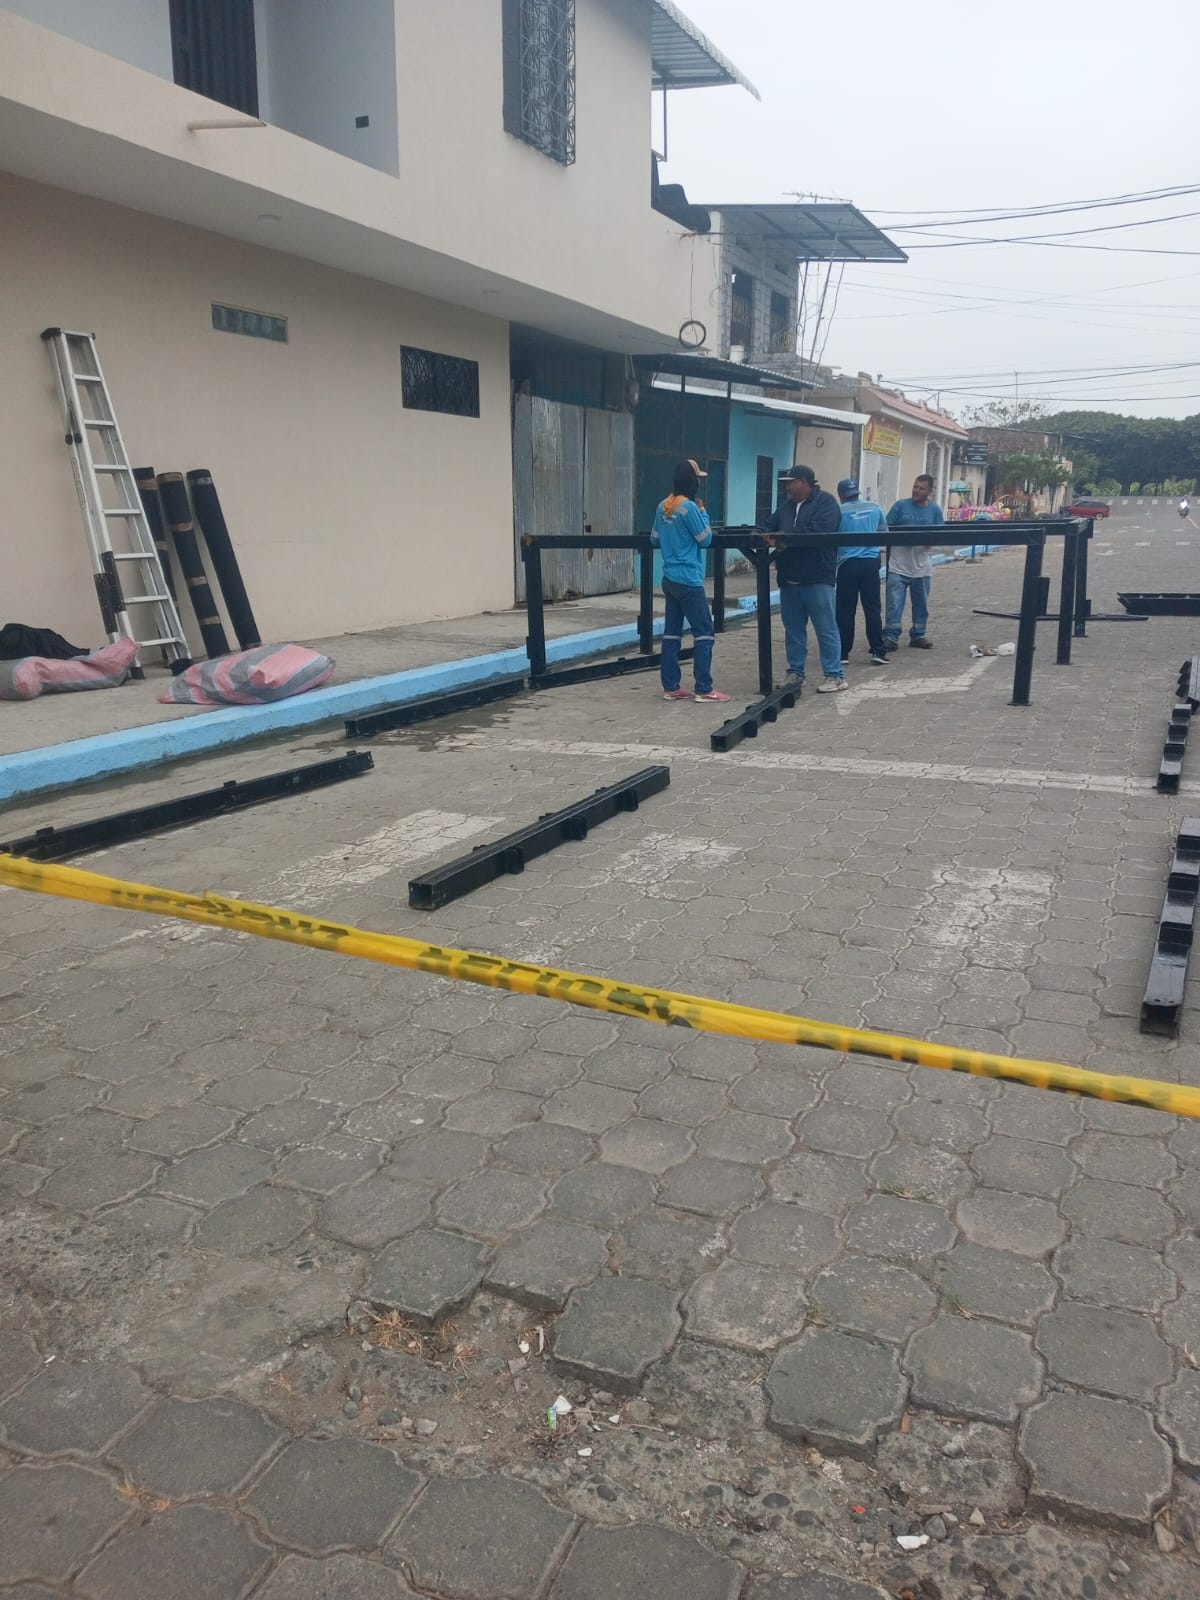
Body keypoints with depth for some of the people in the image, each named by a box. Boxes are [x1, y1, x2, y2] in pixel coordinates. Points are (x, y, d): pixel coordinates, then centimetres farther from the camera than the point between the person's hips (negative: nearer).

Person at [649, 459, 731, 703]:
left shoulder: (663, 506, 8)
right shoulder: (689, 507, -15)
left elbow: (654, 539, 16)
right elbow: (706, 539, -8)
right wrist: (703, 511, 0)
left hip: (670, 579, 8)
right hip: (689, 580, -8)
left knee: (672, 632, 9)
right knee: (704, 633, -3)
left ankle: (671, 687, 11)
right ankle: (704, 689, -3)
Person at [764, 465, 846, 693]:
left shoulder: (825, 502, -6)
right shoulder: (787, 506, 18)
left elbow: (820, 531, -20)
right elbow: (771, 527, 17)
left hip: (817, 579, -7)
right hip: (789, 580, 7)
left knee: (826, 629, -4)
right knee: (793, 629, 11)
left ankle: (835, 676, 1)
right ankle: (795, 673, 20)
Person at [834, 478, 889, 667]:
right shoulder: (873, 507, 7)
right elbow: (884, 531, 20)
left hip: (848, 564, -3)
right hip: (870, 563, 3)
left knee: (845, 611, 2)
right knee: (873, 609, 6)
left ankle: (842, 654, 4)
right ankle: (877, 652, 5)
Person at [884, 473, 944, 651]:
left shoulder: (935, 510, 5)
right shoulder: (900, 506, 0)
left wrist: (929, 542, -15)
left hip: (922, 567, 3)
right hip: (898, 566, -3)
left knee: (921, 604, 12)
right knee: (894, 603, -6)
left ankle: (918, 636, 23)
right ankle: (890, 638, -2)